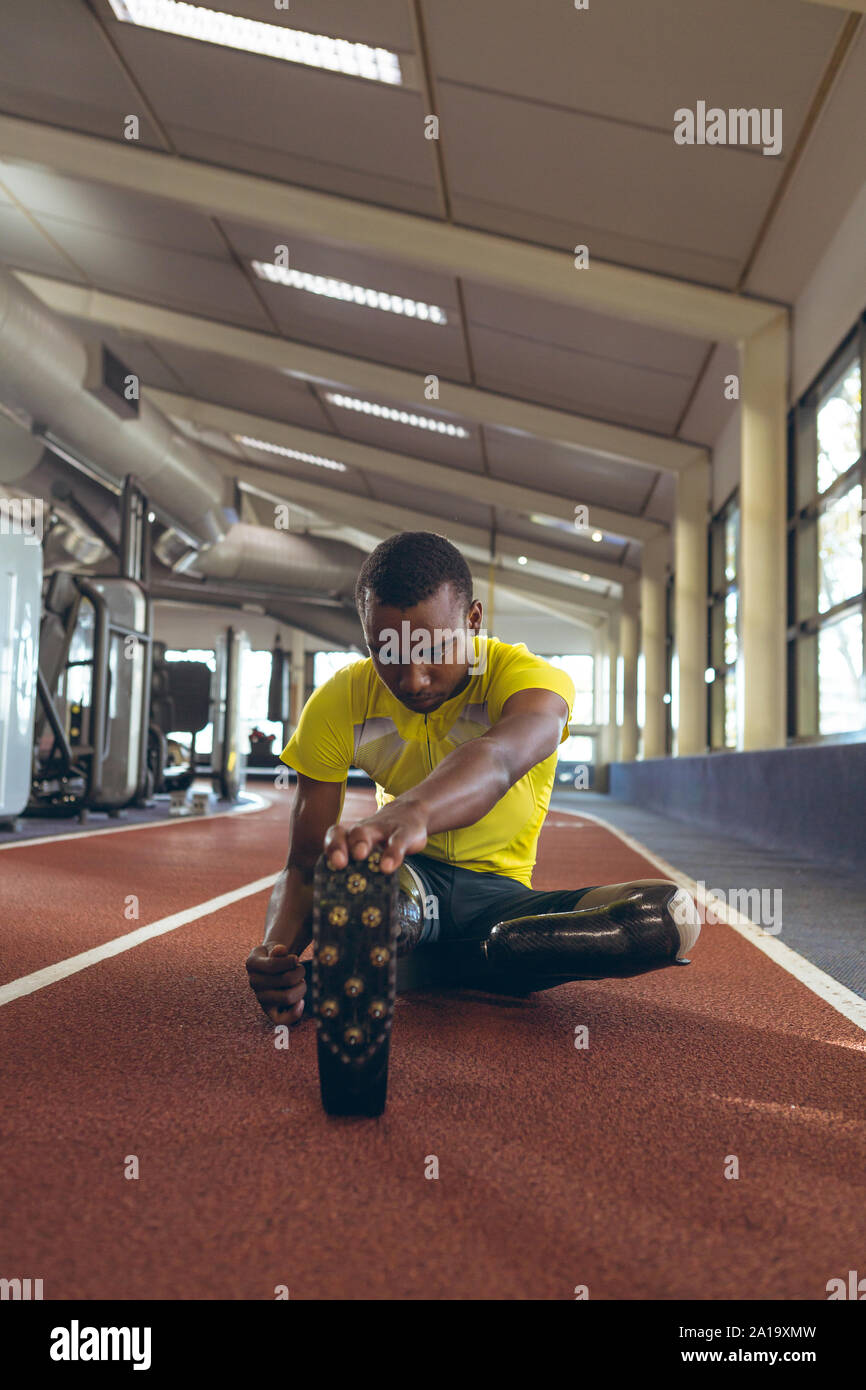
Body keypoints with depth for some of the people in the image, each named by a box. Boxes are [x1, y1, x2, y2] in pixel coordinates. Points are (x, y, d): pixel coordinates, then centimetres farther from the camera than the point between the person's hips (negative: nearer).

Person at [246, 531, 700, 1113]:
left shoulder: (529, 676, -17)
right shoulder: (339, 704, -10)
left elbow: (500, 757, -43)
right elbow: (304, 864, -12)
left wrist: (410, 813, -66)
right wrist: (278, 946, -35)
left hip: (497, 896, 2)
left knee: (673, 915, -29)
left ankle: (474, 957, -27)